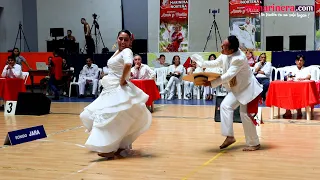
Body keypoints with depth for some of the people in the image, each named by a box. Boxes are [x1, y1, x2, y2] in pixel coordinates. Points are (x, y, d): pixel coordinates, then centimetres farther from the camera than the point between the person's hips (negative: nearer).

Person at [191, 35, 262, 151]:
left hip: (247, 88, -9)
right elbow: (216, 63, 11)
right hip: (236, 89, 9)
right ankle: (230, 136, 2)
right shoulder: (226, 55, -5)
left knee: (245, 115, -8)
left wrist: (211, 83, -34)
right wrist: (201, 63, 2)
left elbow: (228, 76, -34)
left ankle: (254, 144, 7)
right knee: (225, 106, -2)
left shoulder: (239, 59, -30)